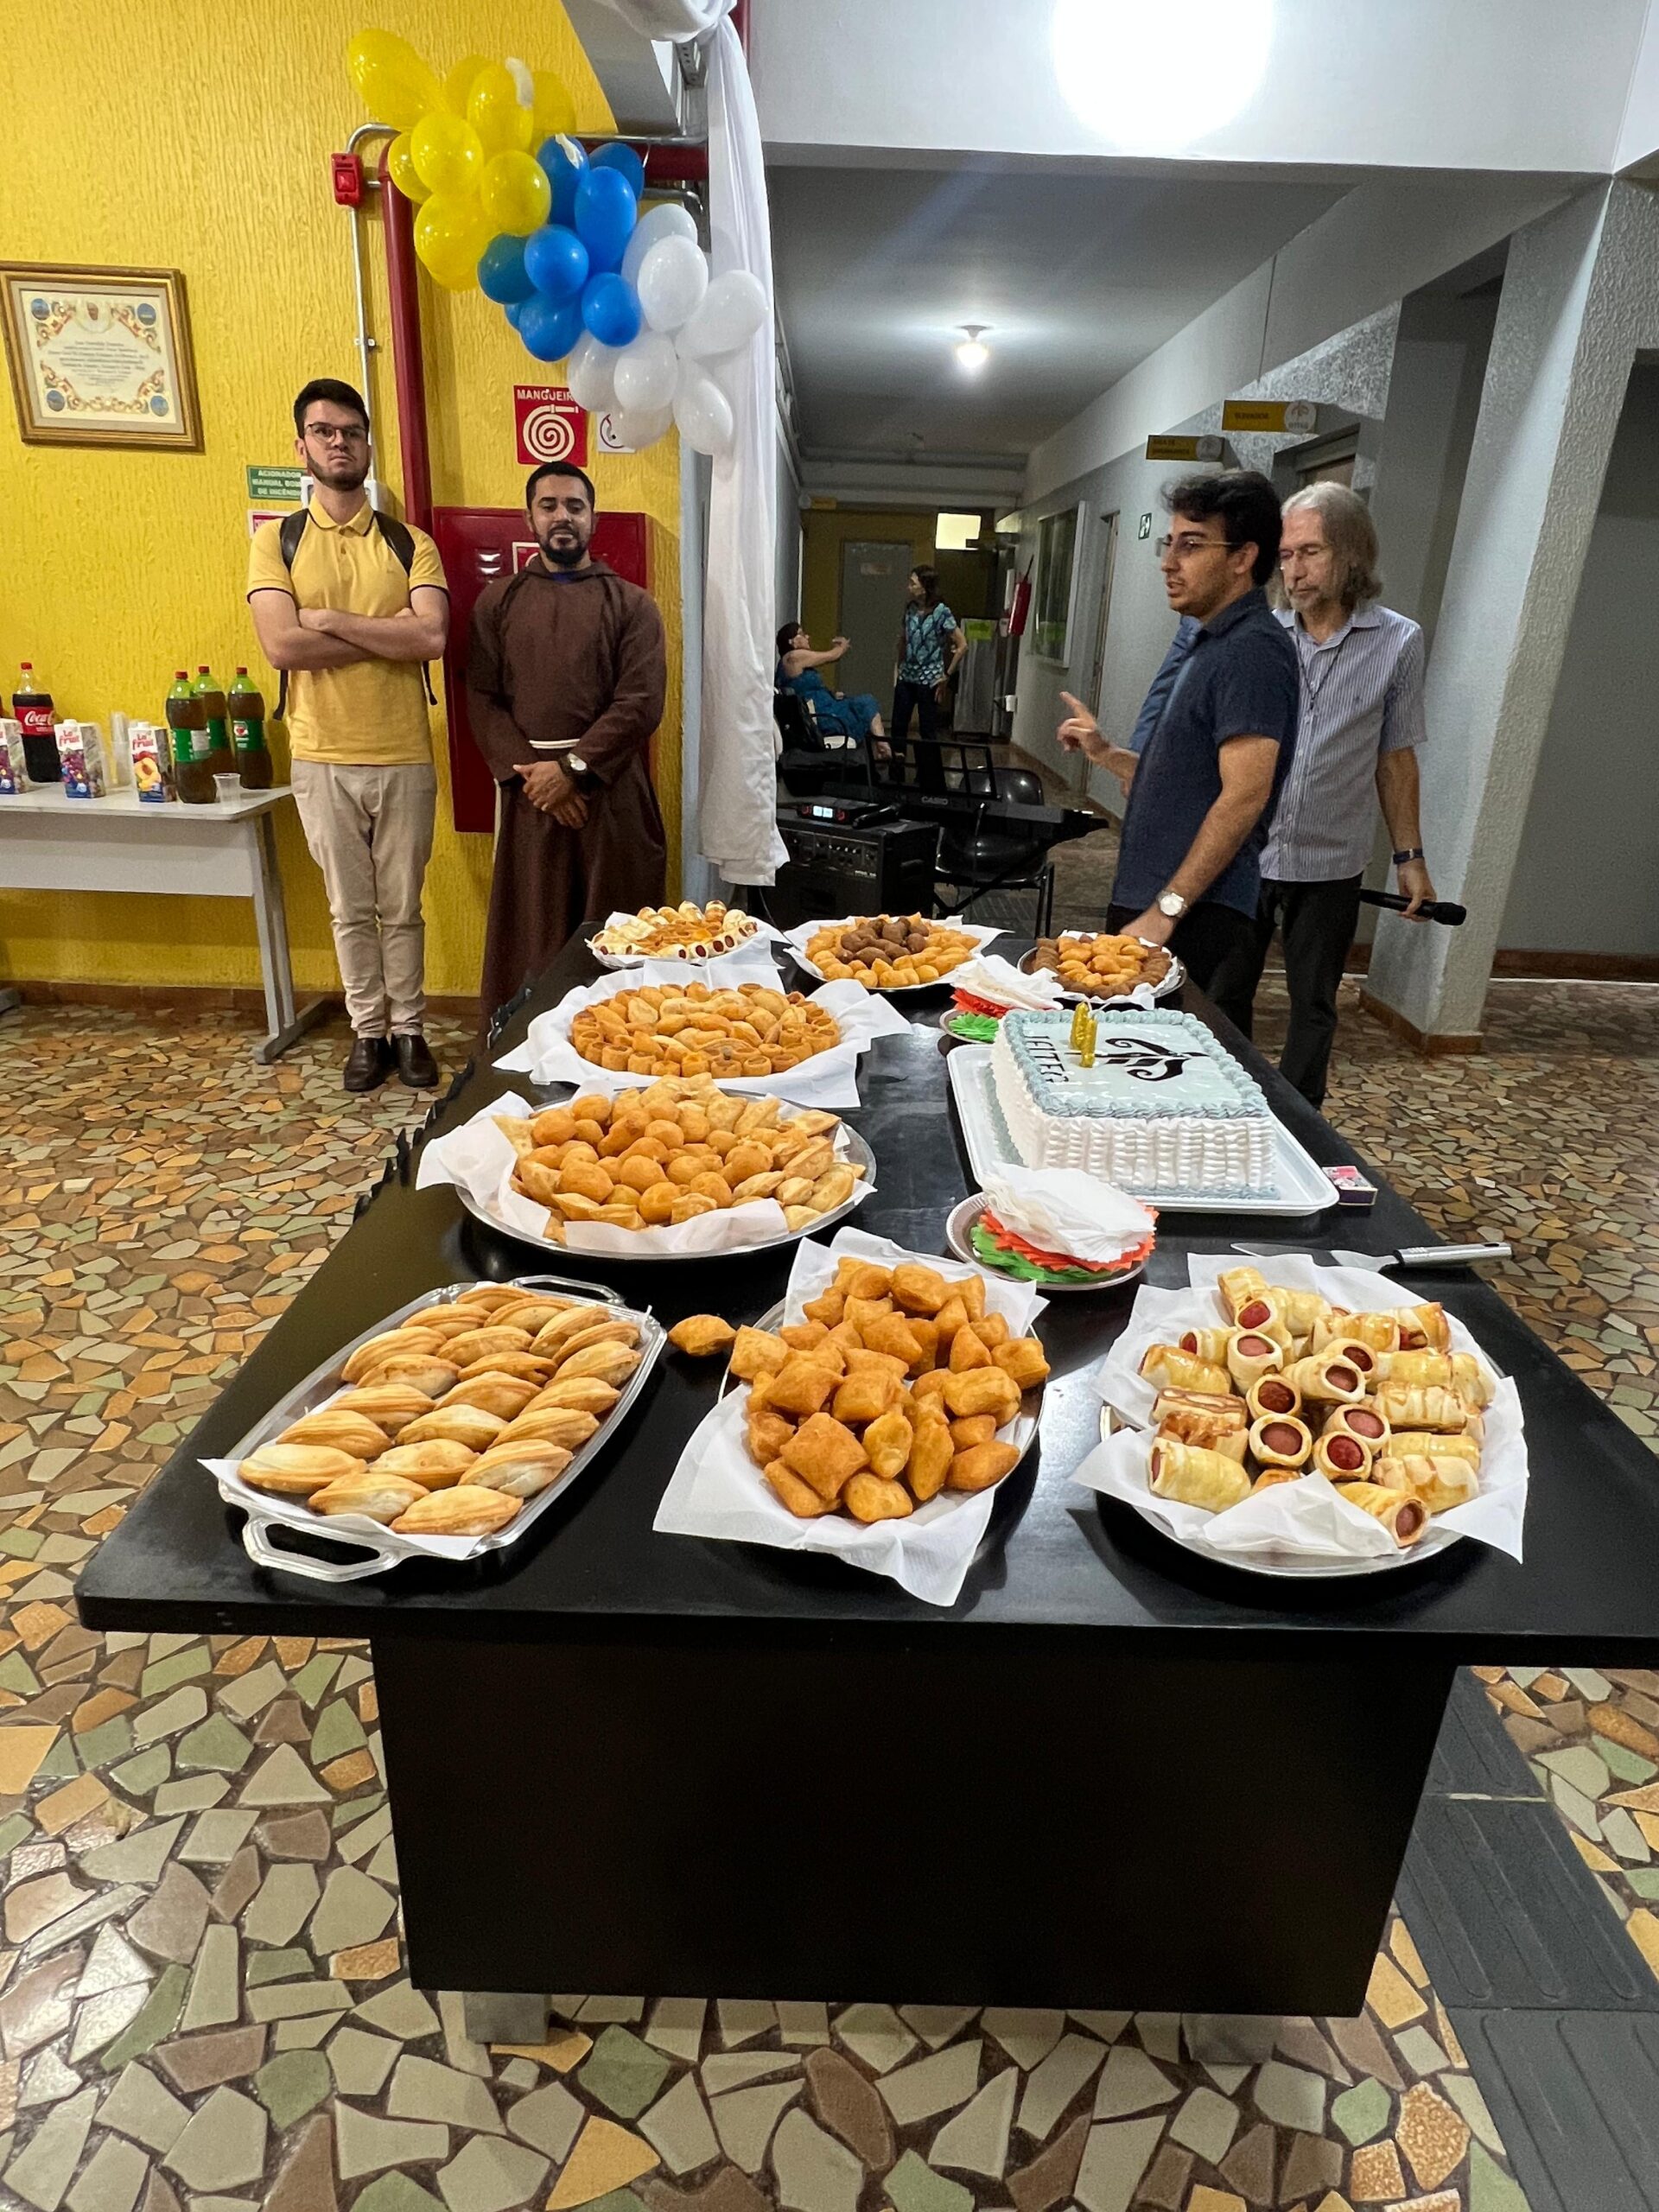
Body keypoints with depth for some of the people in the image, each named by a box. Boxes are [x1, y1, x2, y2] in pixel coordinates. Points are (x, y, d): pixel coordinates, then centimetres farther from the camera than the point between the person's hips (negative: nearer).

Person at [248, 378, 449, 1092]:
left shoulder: (409, 543, 3)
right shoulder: (276, 540, 3)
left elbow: (432, 637, -14)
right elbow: (282, 646, -12)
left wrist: (330, 618, -13)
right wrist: (388, 634, -12)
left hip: (404, 758, 0)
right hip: (322, 760, 0)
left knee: (402, 907, 8)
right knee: (351, 910, 10)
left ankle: (409, 1029, 22)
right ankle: (368, 1032, 23)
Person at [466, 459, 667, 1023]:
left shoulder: (631, 603, 7)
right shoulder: (498, 601, 13)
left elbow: (640, 702, -5)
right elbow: (482, 699, 5)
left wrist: (572, 768, -12)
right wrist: (527, 772, -10)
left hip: (611, 789, -1)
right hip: (529, 792, 2)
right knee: (530, 937, 4)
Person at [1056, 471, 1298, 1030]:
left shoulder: (1254, 649, -11)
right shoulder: (1210, 644, 20)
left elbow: (1244, 796, -20)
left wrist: (1165, 909, -21)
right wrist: (1104, 752, 13)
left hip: (1197, 922, -10)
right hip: (1150, 906, 10)